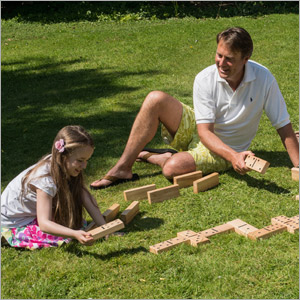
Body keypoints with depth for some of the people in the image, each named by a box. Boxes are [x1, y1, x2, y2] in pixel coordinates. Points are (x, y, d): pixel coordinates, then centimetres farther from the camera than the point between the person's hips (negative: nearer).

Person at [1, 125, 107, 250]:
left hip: (34, 212, 7)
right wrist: (76, 234, -51)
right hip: (14, 224, -6)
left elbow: (86, 197, -14)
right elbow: (44, 223, -38)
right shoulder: (45, 179, -34)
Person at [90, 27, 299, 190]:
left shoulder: (264, 79, -20)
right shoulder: (205, 79, -18)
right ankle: (123, 167, -17)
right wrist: (233, 156, -40)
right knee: (156, 99, -25)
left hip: (225, 148, -2)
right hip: (196, 129, 2)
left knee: (173, 169, -33)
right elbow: (205, 131, -22)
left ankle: (147, 156, 4)